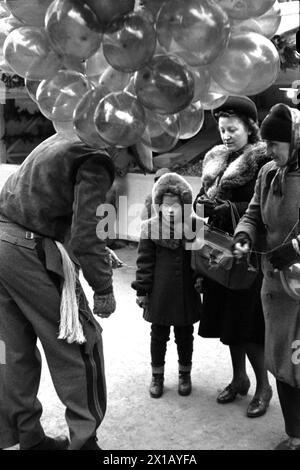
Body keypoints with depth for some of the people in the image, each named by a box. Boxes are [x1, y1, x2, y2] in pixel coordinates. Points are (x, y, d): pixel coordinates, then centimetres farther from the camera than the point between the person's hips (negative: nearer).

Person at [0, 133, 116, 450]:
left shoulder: (57, 141, 19)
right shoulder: (95, 161, -9)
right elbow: (85, 233, -17)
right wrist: (104, 289, -10)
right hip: (29, 252, -9)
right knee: (81, 343, 2)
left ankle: (28, 438, 26)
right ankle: (83, 441, 10)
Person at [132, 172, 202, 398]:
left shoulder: (194, 225, -5)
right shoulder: (150, 227, -5)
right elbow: (145, 261, -2)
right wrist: (142, 289, -2)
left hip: (186, 292, 0)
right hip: (159, 293, 0)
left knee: (185, 335, 15)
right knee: (159, 334, 13)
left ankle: (185, 374, 34)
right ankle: (157, 375, 29)